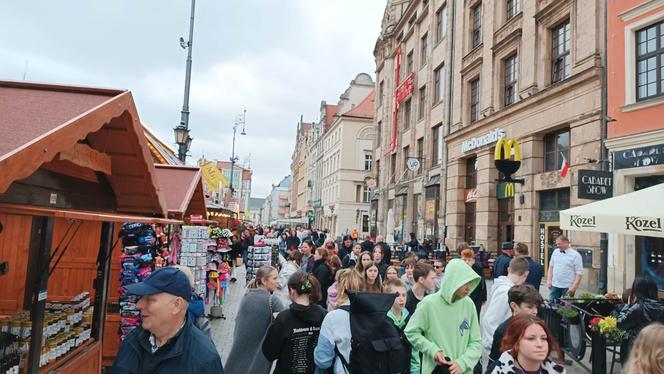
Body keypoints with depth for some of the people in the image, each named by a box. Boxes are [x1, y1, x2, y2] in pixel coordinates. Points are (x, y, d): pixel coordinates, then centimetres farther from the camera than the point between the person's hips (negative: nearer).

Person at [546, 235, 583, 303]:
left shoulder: (575, 255, -8)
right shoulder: (555, 252, 7)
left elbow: (579, 273, -9)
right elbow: (551, 267, 14)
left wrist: (574, 287, -15)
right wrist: (549, 280, 5)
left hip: (568, 287, -4)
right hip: (554, 285, 4)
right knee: (552, 304, 6)